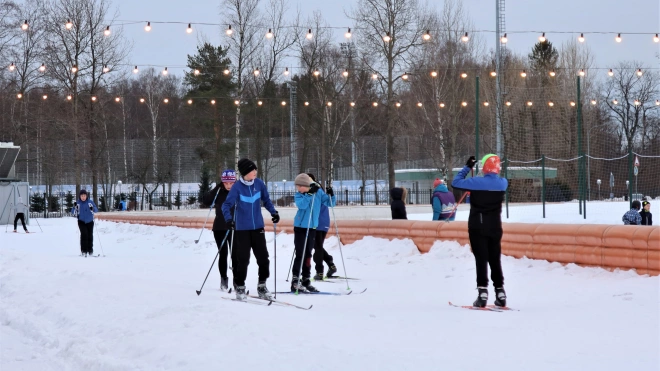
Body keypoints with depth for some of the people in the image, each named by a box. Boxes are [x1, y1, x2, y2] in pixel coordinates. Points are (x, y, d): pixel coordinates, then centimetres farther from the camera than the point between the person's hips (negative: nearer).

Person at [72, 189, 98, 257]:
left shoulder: (90, 202, -5)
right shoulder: (77, 203, -4)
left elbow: (96, 210, -10)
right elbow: (73, 212, -4)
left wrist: (92, 209, -32)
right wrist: (75, 207, -23)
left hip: (90, 221, 1)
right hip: (81, 221, -1)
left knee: (90, 235, 5)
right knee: (84, 234, -18)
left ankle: (90, 251, 21)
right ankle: (83, 251, -16)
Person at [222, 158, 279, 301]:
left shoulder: (259, 183, -2)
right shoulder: (237, 187, -14)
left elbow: (266, 199, 12)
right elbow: (227, 205, -15)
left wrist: (273, 212, -2)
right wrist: (228, 219, -31)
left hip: (258, 227, 4)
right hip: (242, 229, -4)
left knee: (263, 258, 4)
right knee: (242, 259, -2)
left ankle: (262, 286, 19)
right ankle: (239, 287, 15)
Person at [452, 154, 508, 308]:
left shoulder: (477, 182, -15)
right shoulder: (503, 183, -2)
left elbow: (456, 183, -6)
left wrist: (467, 167, 1)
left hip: (477, 227, -3)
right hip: (495, 226, 3)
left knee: (481, 259, -3)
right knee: (495, 259, 10)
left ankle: (483, 292, -11)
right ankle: (500, 292, 11)